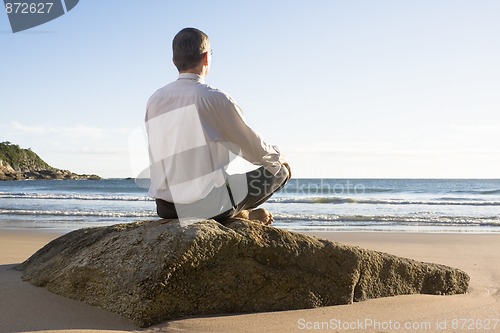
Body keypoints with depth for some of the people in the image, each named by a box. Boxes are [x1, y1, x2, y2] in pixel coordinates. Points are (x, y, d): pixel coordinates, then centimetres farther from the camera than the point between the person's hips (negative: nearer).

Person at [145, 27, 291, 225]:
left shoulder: (154, 100, 5)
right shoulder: (214, 98, -13)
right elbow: (254, 149, -3)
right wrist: (279, 158, 20)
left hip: (165, 208, 6)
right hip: (210, 206, -6)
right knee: (281, 170, 11)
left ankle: (240, 213, 18)